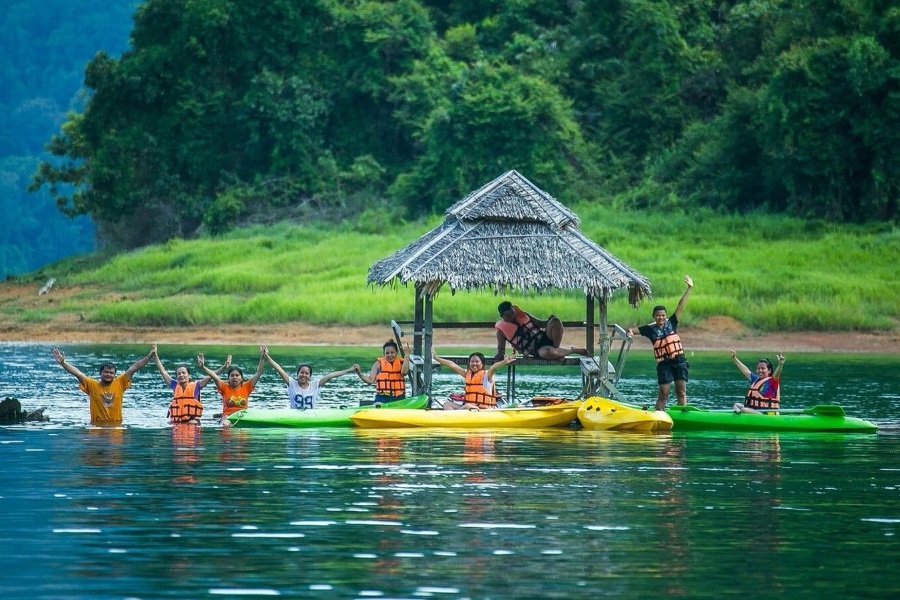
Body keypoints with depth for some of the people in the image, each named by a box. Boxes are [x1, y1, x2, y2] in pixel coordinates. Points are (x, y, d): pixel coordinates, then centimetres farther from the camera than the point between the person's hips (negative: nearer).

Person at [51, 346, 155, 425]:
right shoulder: (92, 384, 3)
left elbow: (133, 368, 2)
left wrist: (149, 356, -1)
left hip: (116, 425, 1)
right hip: (97, 426, 0)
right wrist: (62, 363, -13)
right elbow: (77, 373, -3)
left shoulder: (119, 383, 4)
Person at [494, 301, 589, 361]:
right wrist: (499, 354, -22)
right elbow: (500, 348, 1)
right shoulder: (502, 330, 0)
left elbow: (540, 323, 16)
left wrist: (549, 321, -5)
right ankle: (573, 350, -14)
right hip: (535, 350, -4)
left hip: (544, 338, 4)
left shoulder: (522, 316, 12)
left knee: (555, 321, -22)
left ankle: (557, 348, -12)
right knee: (547, 352, -41)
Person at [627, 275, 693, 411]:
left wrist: (689, 289, 0)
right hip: (664, 363, -2)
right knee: (663, 393, -5)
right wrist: (630, 332, -17)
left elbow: (680, 306, 4)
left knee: (681, 391, 0)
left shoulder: (671, 323, 7)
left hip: (679, 360, 2)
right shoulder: (651, 329, 4)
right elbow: (632, 330, 8)